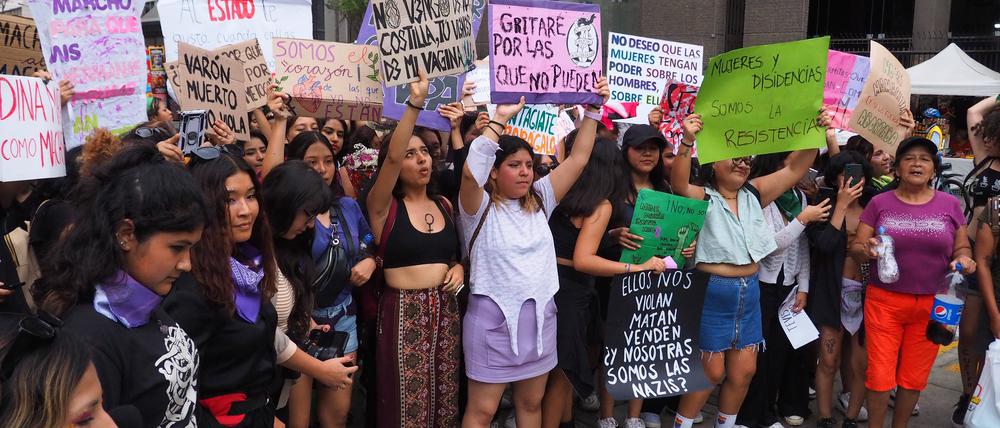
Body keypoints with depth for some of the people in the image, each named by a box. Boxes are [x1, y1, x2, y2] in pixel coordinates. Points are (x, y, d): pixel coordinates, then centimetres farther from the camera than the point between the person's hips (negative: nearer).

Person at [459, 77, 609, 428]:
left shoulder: (539, 200, 6)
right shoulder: (480, 207, -9)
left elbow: (577, 160, 3)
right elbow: (470, 172, -30)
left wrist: (593, 111, -4)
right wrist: (501, 118, -28)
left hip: (539, 315, 5)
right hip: (493, 318, -5)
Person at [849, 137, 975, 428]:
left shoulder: (950, 204, 3)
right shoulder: (879, 203, 0)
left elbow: (962, 248, 9)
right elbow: (855, 249, 0)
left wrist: (964, 259, -13)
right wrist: (866, 249, -23)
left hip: (932, 304, 2)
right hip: (884, 301, -2)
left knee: (915, 377, 12)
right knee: (880, 375, 0)